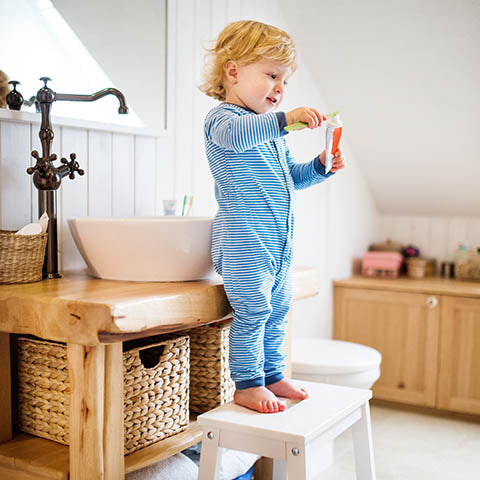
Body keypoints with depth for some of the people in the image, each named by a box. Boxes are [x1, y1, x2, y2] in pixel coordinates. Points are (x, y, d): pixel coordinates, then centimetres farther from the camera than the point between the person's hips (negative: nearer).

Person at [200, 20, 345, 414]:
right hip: (244, 239, -9)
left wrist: (319, 167, 11)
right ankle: (247, 384, 4)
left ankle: (272, 375, 28)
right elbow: (235, 134, -34)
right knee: (252, 310, -9)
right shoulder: (223, 117, -8)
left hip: (280, 240, 10)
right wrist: (284, 119, -44)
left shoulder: (272, 131, 22)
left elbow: (290, 177, 28)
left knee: (277, 309, 15)